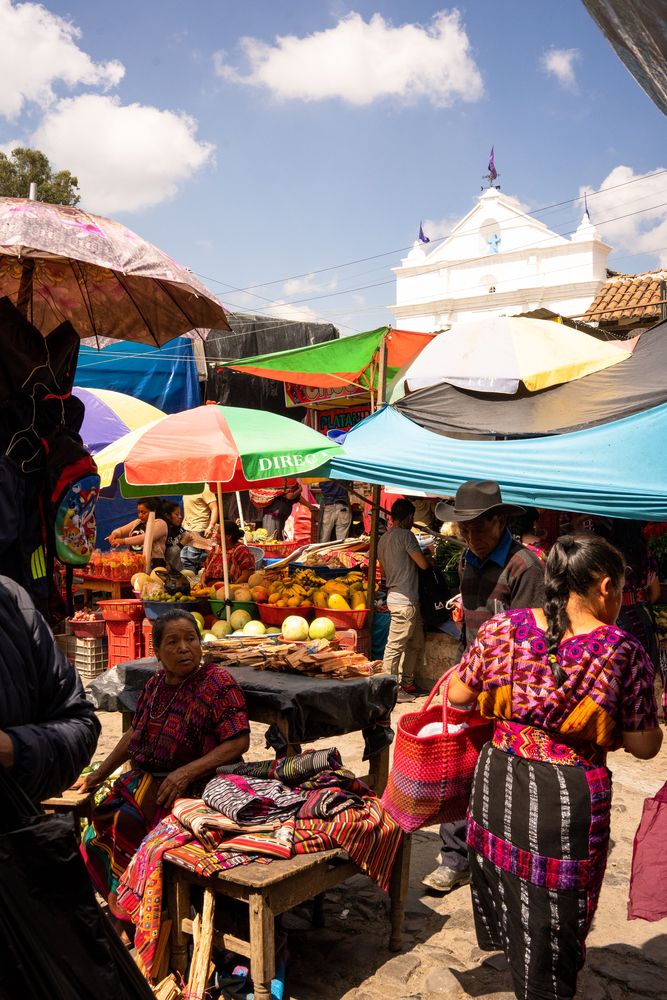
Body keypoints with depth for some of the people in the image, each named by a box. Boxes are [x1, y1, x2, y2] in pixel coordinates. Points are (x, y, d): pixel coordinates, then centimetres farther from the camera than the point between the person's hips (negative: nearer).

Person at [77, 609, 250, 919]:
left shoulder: (218, 683, -11)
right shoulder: (156, 683, 10)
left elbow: (238, 743, -17)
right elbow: (134, 734, 21)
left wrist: (186, 773, -24)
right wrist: (99, 775, 19)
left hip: (193, 786, -6)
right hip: (145, 778, 6)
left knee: (127, 824, -23)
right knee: (100, 824, -12)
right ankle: (117, 905, 8)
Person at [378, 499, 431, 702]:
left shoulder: (383, 539, 14)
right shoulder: (405, 535, -13)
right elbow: (423, 564, -13)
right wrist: (427, 554, 8)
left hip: (395, 597, 10)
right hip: (405, 601, -10)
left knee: (416, 642, 18)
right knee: (395, 646, -3)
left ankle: (407, 682, 26)